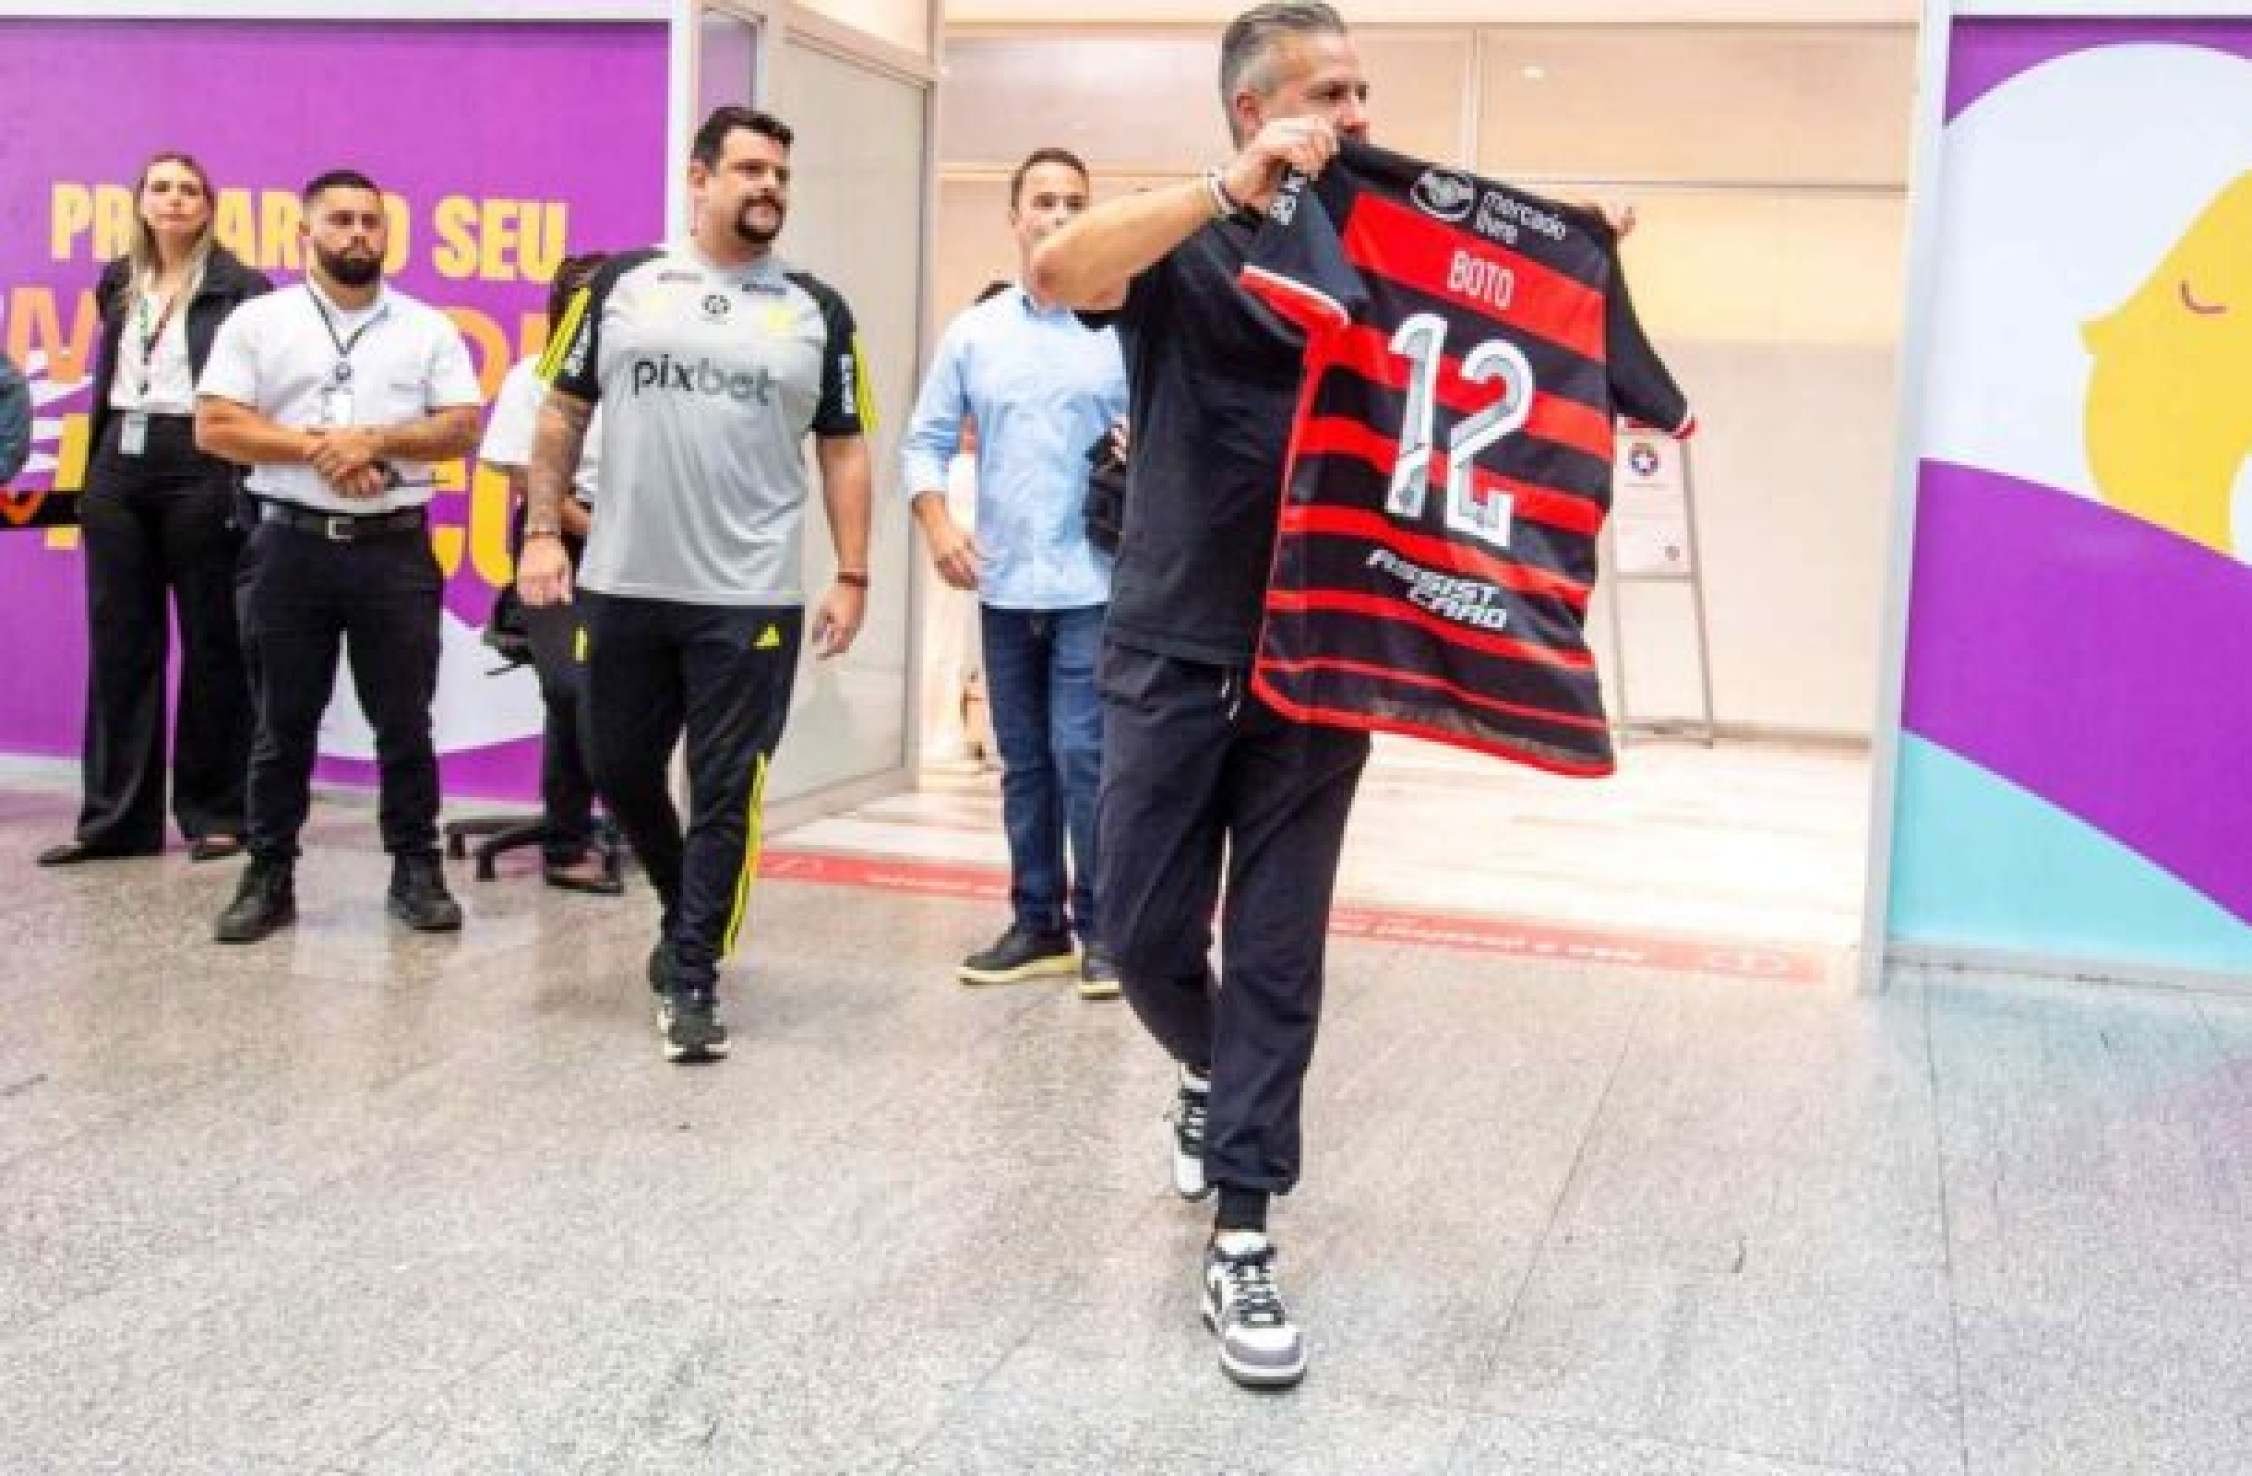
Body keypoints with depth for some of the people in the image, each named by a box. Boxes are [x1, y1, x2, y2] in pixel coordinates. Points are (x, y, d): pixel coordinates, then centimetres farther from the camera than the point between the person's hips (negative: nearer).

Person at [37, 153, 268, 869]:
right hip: (117, 467, 6)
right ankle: (115, 818, 12)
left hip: (201, 468, -5)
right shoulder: (117, 283, 14)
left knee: (211, 642, 1)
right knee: (119, 641, 6)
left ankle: (215, 814, 10)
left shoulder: (239, 287, -3)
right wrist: (97, 468, 16)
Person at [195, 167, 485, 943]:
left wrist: (376, 439, -14)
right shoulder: (258, 320, 5)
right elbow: (214, 427, -3)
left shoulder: (429, 328, 8)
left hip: (396, 547, 1)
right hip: (291, 545, 0)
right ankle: (269, 876, 14)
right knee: (283, 723, 6)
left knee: (404, 722, 5)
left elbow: (463, 427, 0)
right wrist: (316, 448, -13)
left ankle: (416, 870, 14)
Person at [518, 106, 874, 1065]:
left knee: (725, 795, 0)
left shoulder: (815, 311, 4)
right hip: (624, 588, 2)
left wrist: (852, 577, -1)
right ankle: (689, 910, 37)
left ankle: (693, 978, 10)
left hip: (752, 598, -1)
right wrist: (542, 530, -1)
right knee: (620, 774, 13)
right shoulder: (623, 285, 4)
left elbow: (844, 451, 6)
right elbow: (563, 412, 8)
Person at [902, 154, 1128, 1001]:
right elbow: (926, 441, 10)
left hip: (1096, 585, -4)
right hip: (1004, 586, 4)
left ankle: (1102, 928, 6)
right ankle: (1038, 922, 22)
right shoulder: (974, 333, 8)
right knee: (1024, 765, 11)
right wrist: (938, 527, -4)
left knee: (1083, 756, -8)